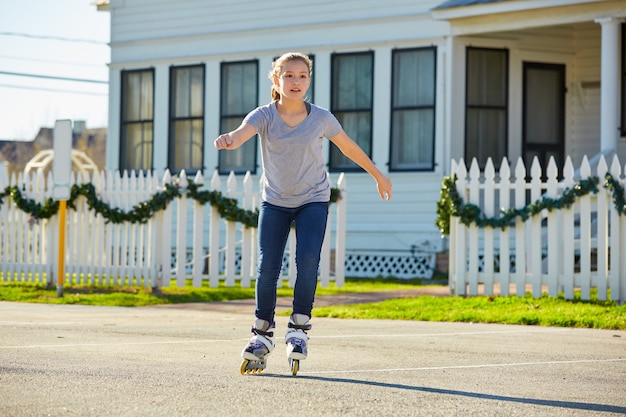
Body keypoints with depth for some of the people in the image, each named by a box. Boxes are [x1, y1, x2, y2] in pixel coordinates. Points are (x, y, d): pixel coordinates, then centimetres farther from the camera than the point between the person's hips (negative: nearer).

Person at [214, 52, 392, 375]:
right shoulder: (264, 116, -14)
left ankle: (299, 327, -1)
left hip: (313, 200, 0)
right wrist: (229, 140, -60)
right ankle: (262, 333, 13)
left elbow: (349, 147, 6)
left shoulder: (321, 118, -10)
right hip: (274, 201, 0)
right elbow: (243, 133, -35)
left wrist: (378, 175, 16)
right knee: (267, 267, -4)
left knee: (307, 261, -18)